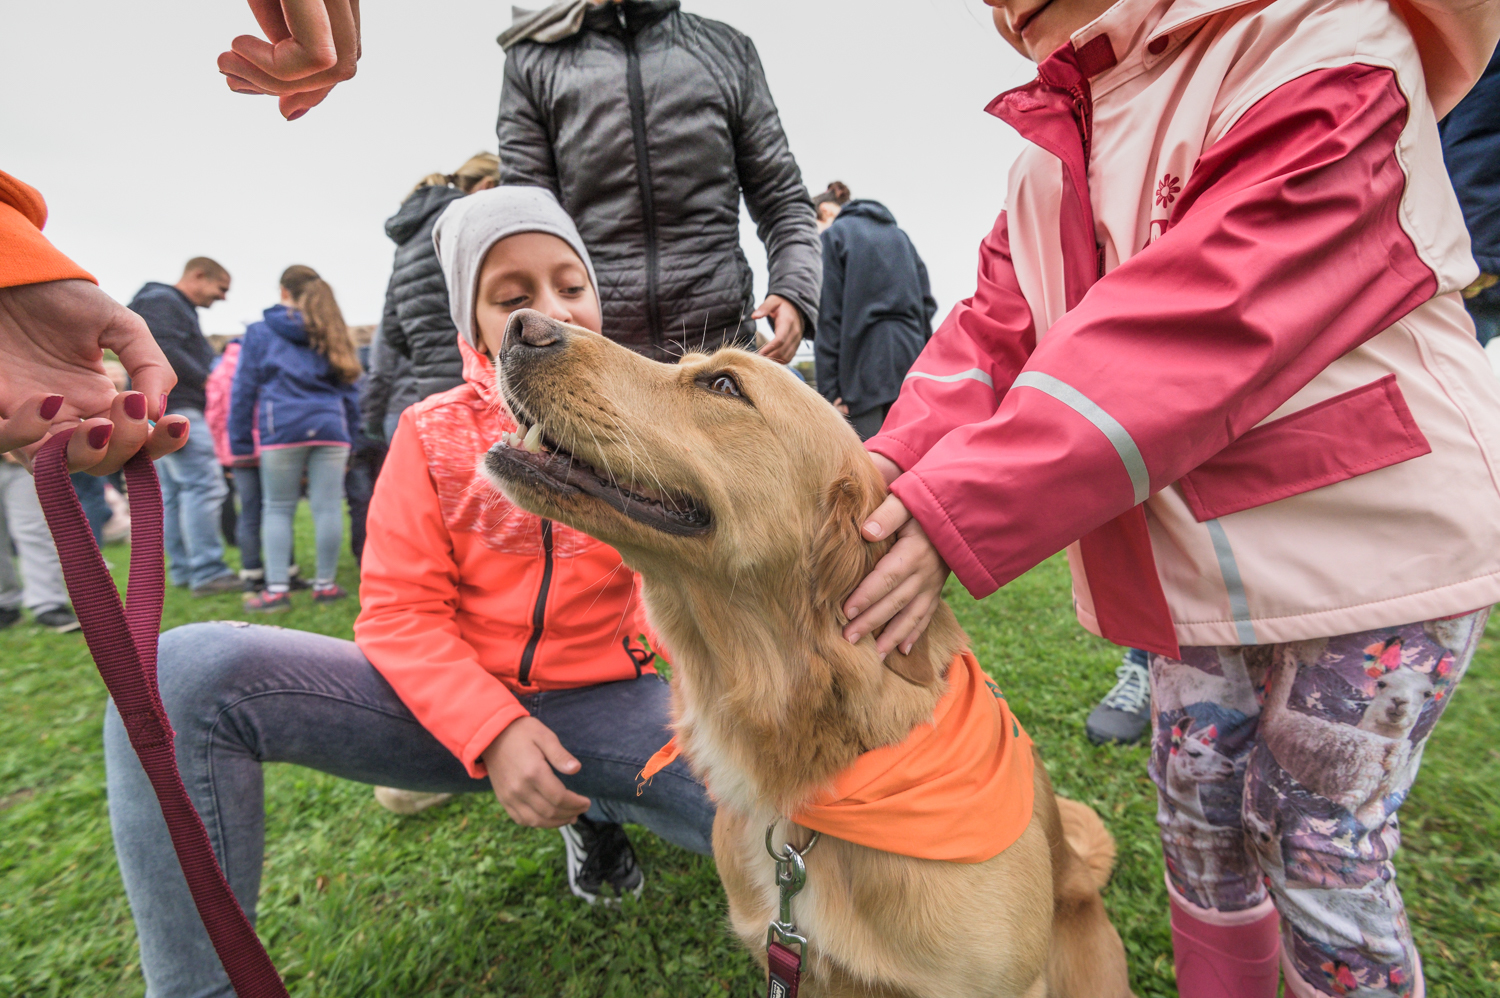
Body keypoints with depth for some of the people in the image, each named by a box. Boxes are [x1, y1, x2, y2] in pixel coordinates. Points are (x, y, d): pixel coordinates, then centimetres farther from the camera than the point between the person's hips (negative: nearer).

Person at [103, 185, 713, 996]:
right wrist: (491, 730, -20)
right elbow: (399, 612, -6)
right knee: (182, 673, -19)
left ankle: (597, 812, 8)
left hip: (605, 704, 0)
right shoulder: (434, 434, -2)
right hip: (453, 703, 1)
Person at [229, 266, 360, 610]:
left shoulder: (259, 332, 10)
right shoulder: (332, 333, 17)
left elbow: (244, 389, 7)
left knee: (277, 509, 6)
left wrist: (241, 443, 9)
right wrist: (350, 437, 18)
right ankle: (325, 585, 8)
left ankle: (276, 589, 4)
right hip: (330, 429, 2)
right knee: (328, 508, 1)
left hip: (281, 430, -2)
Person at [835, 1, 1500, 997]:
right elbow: (993, 328, -2)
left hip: (1372, 535, -5)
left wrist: (960, 511, -35)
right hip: (1201, 559, 6)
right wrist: (896, 462, -21)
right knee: (1197, 821, 17)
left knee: (1320, 855, 6)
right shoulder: (1051, 158, 8)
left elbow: (1207, 320, -29)